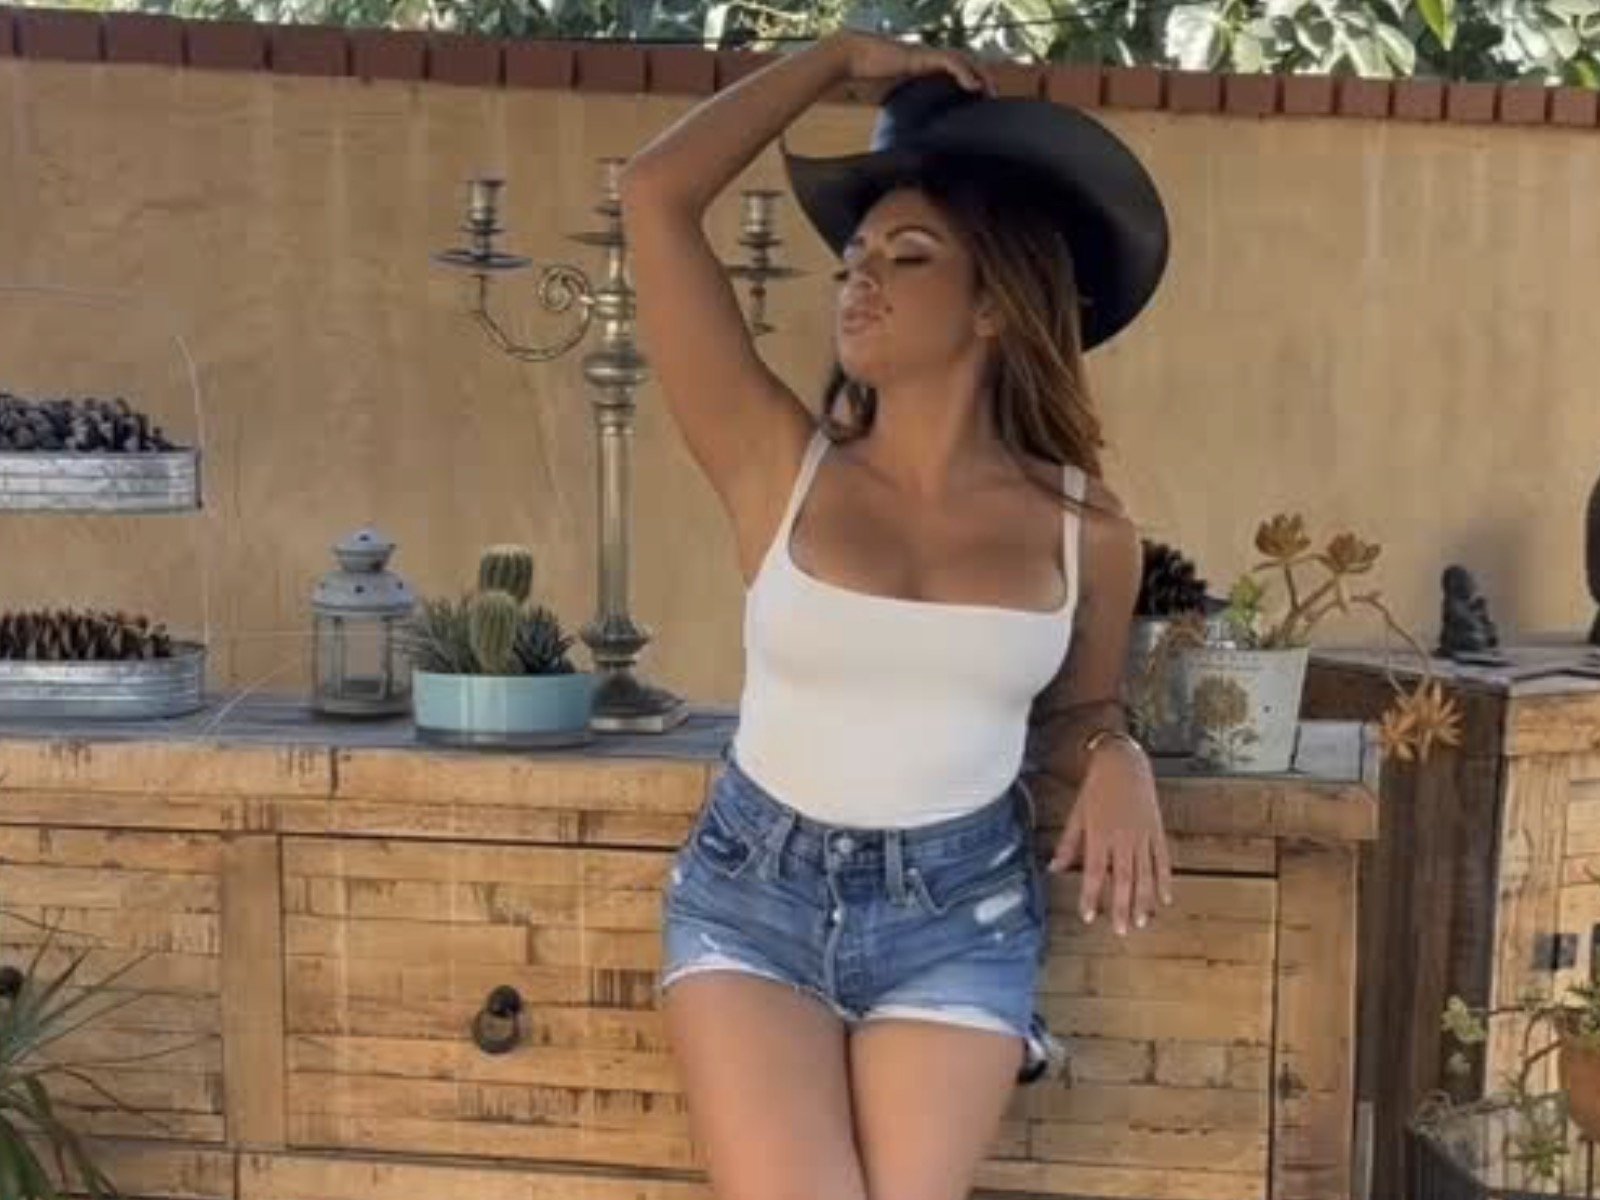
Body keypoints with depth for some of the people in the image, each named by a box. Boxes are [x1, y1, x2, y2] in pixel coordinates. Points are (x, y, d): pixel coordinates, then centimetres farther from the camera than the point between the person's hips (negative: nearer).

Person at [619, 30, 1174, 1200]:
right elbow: (656, 195, -9)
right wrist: (841, 55, -1)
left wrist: (1119, 763, -9)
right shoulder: (781, 466, -7)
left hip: (958, 920, 1)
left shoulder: (1084, 531, -2)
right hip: (753, 895, -1)